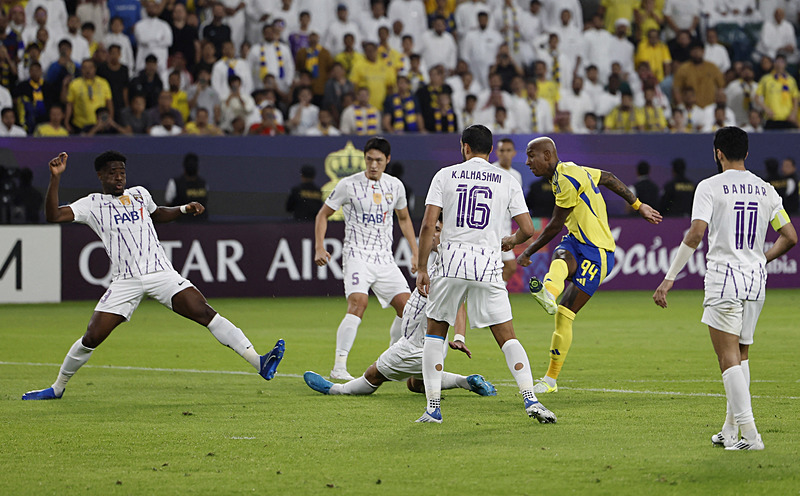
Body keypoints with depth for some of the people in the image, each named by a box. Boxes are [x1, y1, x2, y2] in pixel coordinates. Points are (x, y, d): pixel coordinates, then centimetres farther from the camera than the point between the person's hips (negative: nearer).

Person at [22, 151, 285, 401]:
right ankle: (57, 387, 16)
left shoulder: (139, 194, 17)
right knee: (91, 338, -7)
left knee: (205, 312, -16)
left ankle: (259, 363, -25)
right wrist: (55, 178, -15)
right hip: (125, 283, -2)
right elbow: (53, 215, -7)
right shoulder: (92, 204, 6)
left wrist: (184, 209, 22)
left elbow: (158, 214, 38)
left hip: (162, 274, 2)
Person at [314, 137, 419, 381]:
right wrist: (319, 248, -7)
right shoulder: (349, 185, -3)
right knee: (358, 302, -26)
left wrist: (415, 253, 20)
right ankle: (339, 367, -27)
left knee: (407, 306, -4)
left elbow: (404, 219, 26)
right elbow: (323, 215, 5)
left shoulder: (395, 186, 9)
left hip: (385, 258, 5)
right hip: (357, 254, -5)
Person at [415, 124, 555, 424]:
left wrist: (421, 269, 3)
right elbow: (528, 230, 5)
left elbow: (428, 225, -2)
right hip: (489, 265, 0)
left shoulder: (445, 175, 6)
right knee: (507, 338, 6)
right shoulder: (507, 181, 8)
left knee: (435, 332, 16)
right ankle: (530, 398, -12)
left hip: (451, 262, 0)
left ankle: (433, 407, 8)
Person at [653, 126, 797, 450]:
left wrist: (669, 278, -13)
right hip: (756, 278, 5)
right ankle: (731, 430, 18)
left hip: (723, 276, -5)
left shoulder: (711, 187, -6)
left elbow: (695, 235, -16)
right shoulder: (766, 190, 9)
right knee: (741, 354, 17)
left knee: (729, 357, -5)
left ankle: (749, 434, -14)